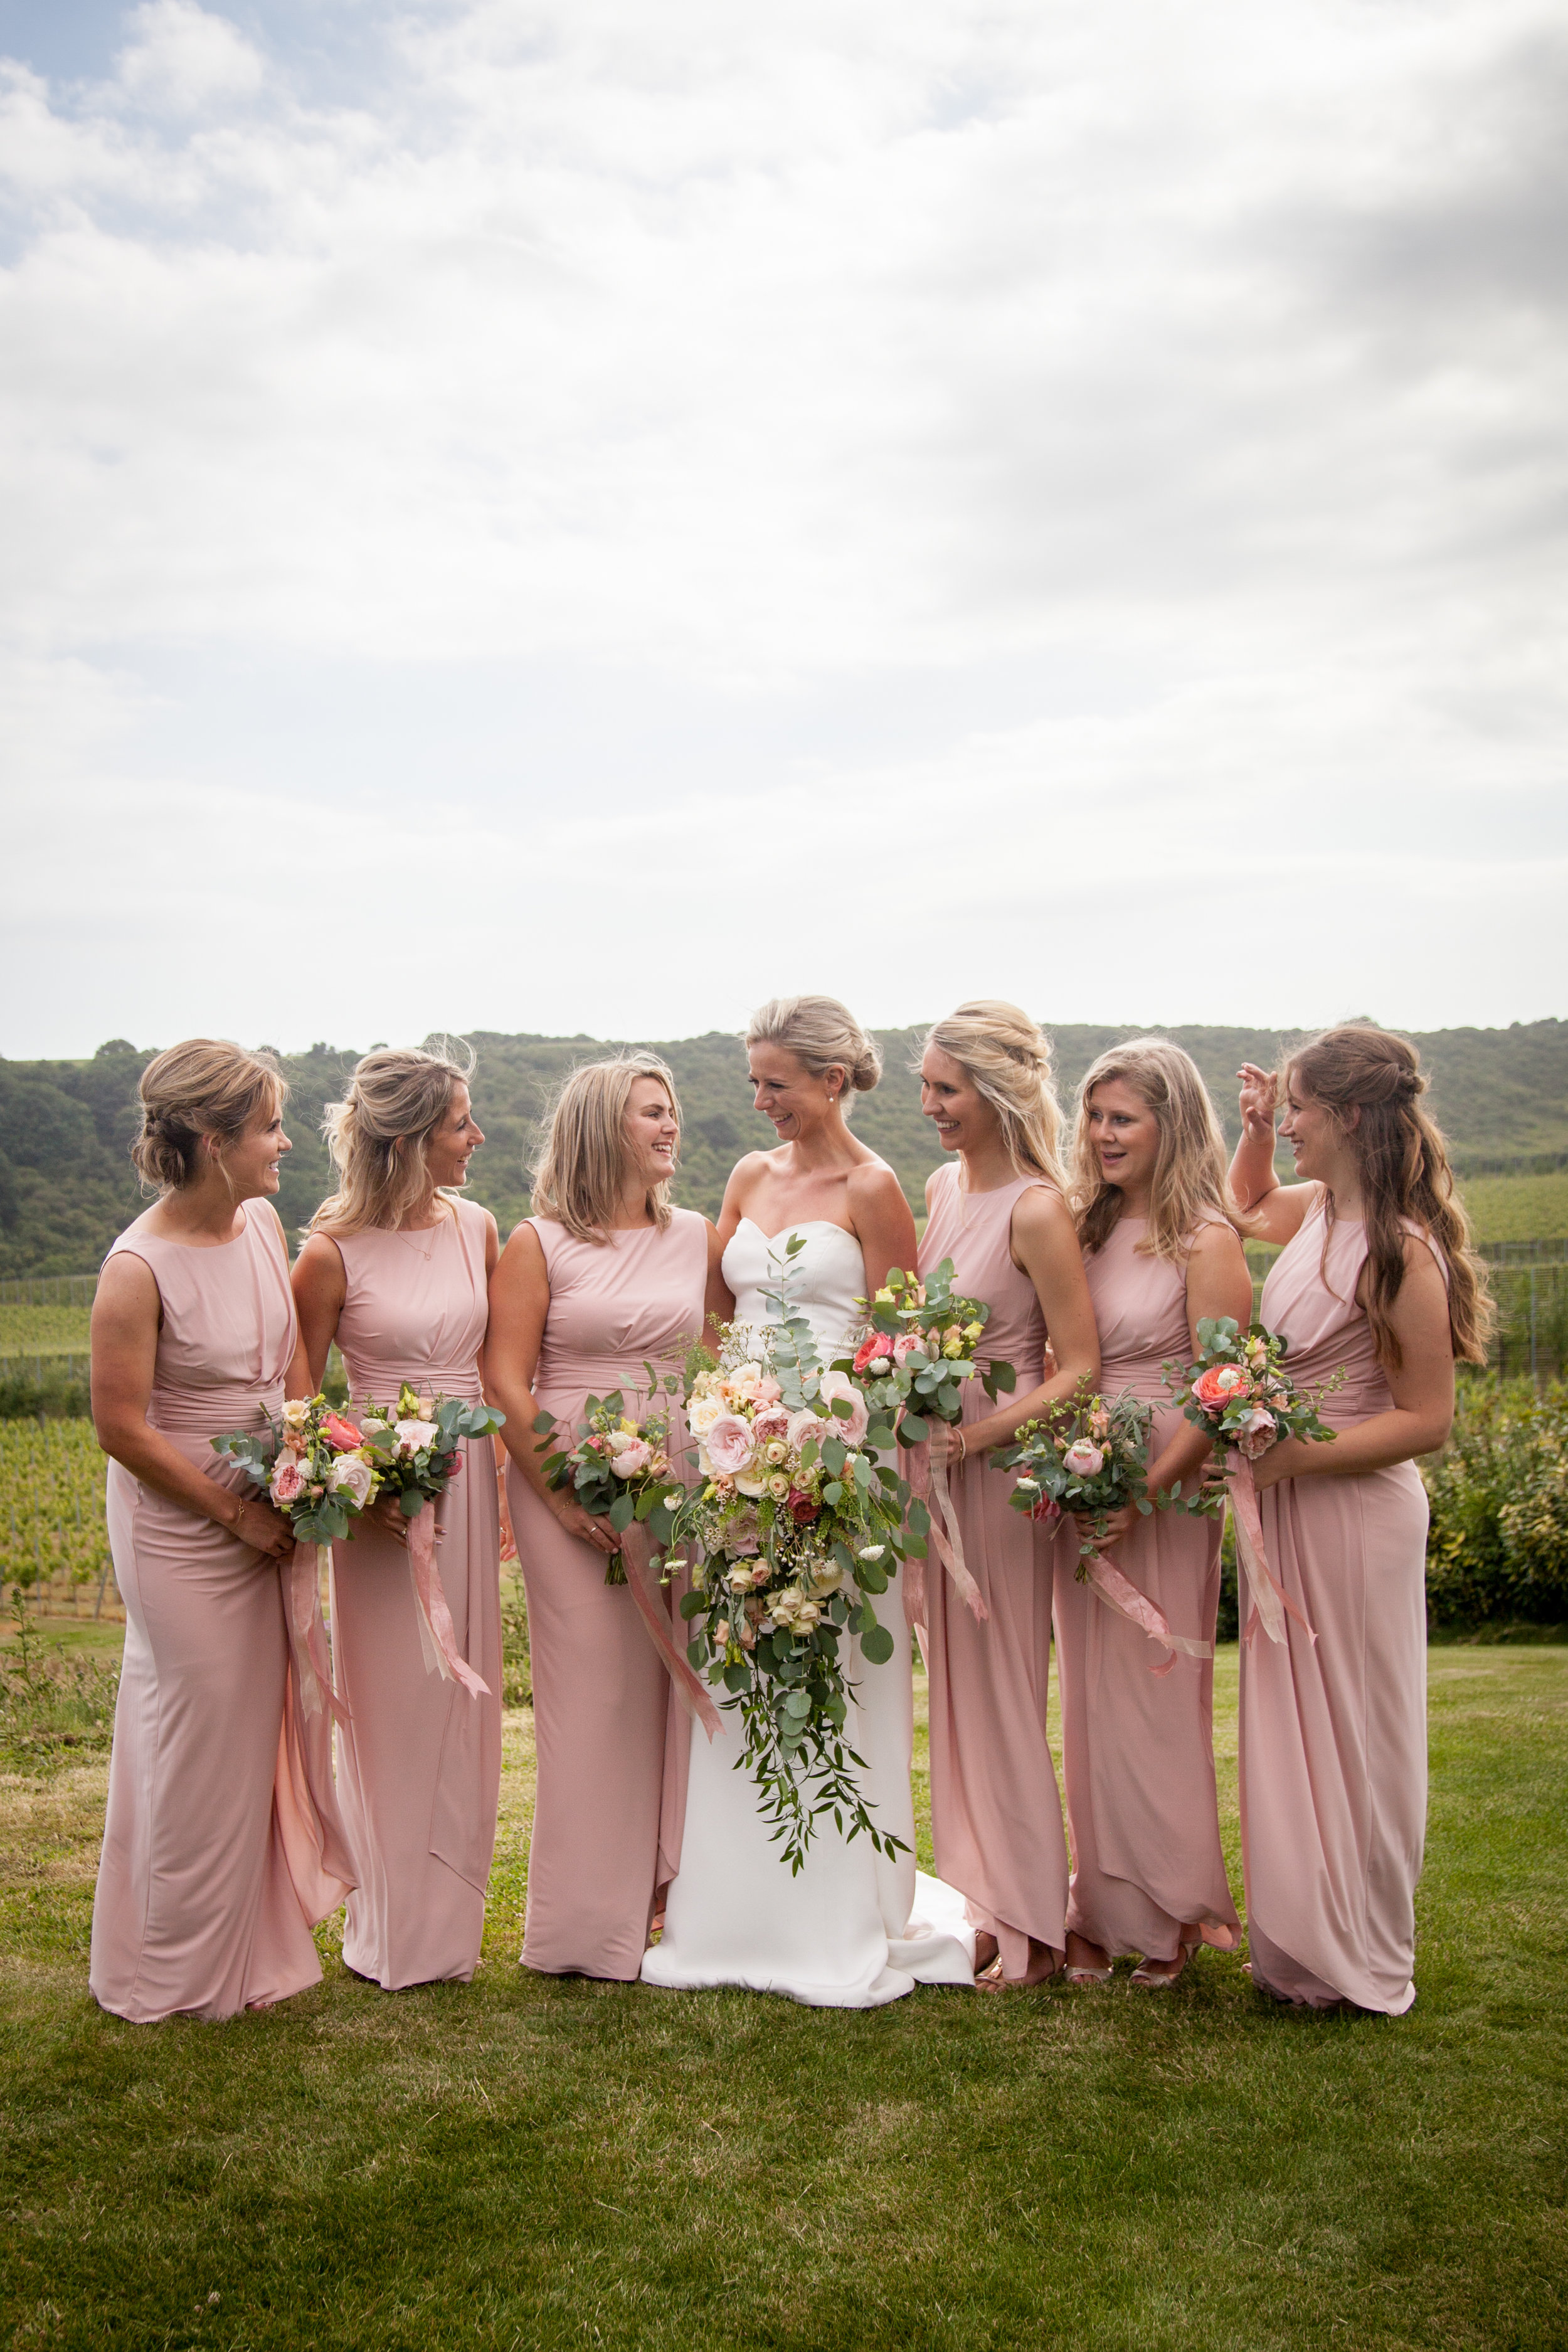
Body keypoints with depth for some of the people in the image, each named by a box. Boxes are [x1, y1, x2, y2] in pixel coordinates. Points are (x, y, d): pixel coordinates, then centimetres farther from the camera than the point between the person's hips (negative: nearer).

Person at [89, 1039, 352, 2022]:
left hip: (270, 1512, 7)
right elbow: (122, 1428, -18)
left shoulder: (263, 1223, -2)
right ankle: (183, 1972, 28)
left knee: (271, 1719, 16)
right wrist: (235, 1513, -14)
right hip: (182, 1527, -6)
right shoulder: (139, 1268, -22)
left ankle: (255, 1947, 36)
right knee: (203, 1734, 6)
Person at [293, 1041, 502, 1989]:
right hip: (380, 1493, -4)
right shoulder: (331, 1253, -11)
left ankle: (451, 1918, 28)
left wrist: (503, 1480, 8)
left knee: (462, 1696, 12)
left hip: (468, 1480, 5)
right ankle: (395, 1930, 23)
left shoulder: (476, 1227, 3)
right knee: (393, 1702, 5)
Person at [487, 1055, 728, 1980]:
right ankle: (592, 1920, 12)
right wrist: (558, 1493, -10)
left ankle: (663, 1888, 19)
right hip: (570, 1479, -3)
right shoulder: (539, 1244, 0)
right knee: (593, 1684, -1)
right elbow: (506, 1380, -5)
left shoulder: (699, 1238, 10)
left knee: (673, 1677, 4)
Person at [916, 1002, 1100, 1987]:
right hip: (939, 1456, 7)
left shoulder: (1037, 1209, -16)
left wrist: (975, 1436, -21)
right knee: (955, 1679, 13)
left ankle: (1029, 1925, 18)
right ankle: (982, 1893, 27)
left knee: (1001, 1682, 3)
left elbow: (1079, 1368, -16)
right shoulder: (945, 1186, 7)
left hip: (1003, 1462, -7)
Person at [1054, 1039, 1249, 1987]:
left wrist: (1143, 1495, -20)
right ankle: (1104, 1913, 25)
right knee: (1091, 1699, 11)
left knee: (1154, 1696, 2)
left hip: (1163, 1494, -6)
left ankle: (1171, 1916, 20)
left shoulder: (1204, 1240, -10)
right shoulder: (1087, 1227, 9)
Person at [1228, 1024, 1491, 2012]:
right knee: (1289, 1726, 17)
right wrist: (1255, 1130, 14)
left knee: (1349, 1733, 6)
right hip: (1287, 1506, 8)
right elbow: (1249, 1205, 30)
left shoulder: (1398, 1248, -21)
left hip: (1355, 1513, -8)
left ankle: (1359, 1964, 25)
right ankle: (1305, 1941, 32)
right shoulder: (1318, 1208, 4)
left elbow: (1428, 1420, -19)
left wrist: (1292, 1454, -23)